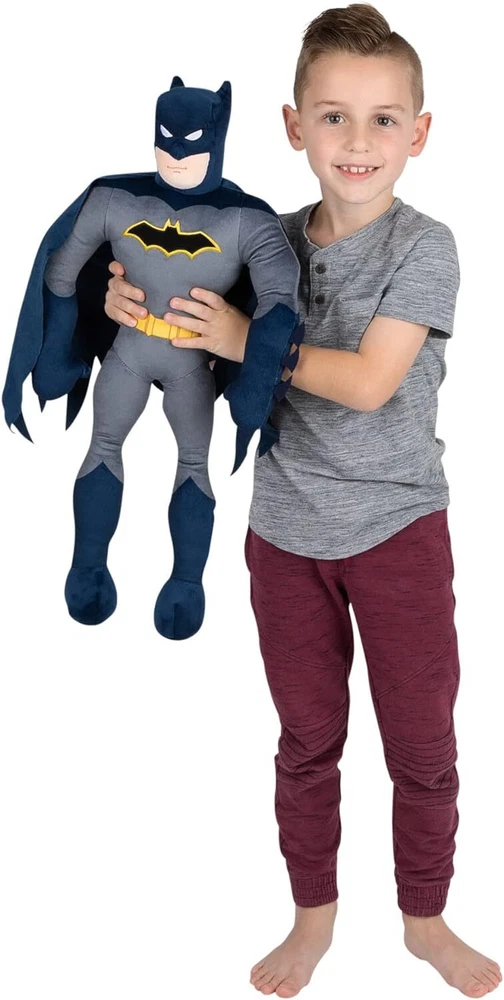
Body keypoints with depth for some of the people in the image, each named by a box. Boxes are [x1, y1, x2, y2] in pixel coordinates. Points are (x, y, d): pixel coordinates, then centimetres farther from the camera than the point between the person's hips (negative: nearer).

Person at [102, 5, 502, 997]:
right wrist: (133, 301, -7)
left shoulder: (424, 247, -11)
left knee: (423, 741, 9)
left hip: (398, 526, -3)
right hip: (286, 530, 3)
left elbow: (368, 381, -21)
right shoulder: (273, 238, 1)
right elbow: (206, 320, 14)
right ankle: (314, 915, 34)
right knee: (306, 738, 16)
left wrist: (250, 343, -17)